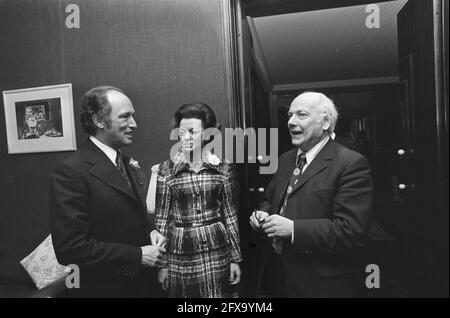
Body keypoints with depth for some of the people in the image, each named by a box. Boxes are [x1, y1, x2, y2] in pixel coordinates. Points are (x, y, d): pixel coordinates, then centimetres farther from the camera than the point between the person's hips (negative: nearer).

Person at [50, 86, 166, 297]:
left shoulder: (129, 164, 4)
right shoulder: (71, 171, -20)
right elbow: (70, 248, -23)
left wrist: (150, 231, -4)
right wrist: (138, 255, -20)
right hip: (103, 288, -7)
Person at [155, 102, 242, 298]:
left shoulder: (222, 169, -2)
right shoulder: (166, 170, -4)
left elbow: (230, 216, 3)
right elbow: (162, 219, 0)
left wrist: (235, 258, 3)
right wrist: (162, 263, 0)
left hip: (217, 252, 1)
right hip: (180, 256, 0)